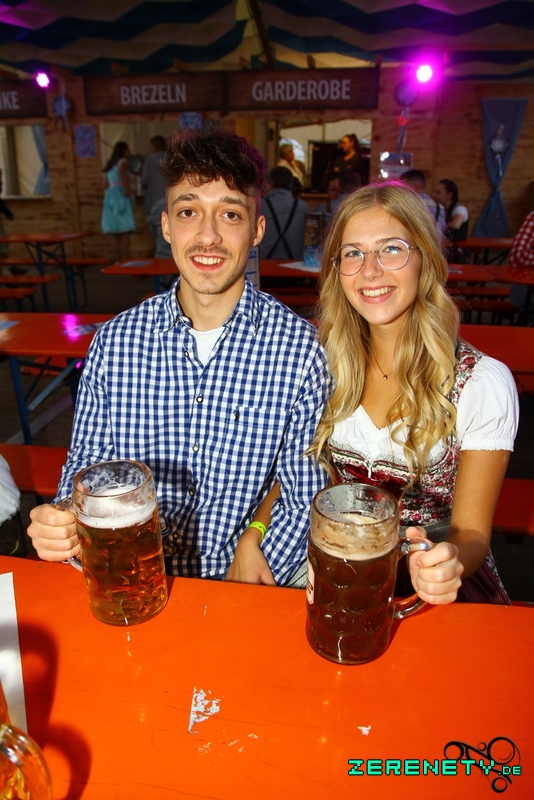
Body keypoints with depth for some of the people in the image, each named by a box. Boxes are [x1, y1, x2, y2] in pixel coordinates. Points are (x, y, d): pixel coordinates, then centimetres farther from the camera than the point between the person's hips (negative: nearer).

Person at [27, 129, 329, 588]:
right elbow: (85, 466, 7)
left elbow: (305, 501, -5)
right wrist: (63, 527, -12)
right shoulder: (115, 340, -3)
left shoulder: (301, 347, -11)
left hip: (246, 592, 1)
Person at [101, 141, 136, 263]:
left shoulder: (110, 164, 22)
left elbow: (106, 184, 18)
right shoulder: (123, 162, -1)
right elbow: (121, 172, -21)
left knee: (116, 234, 8)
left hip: (110, 196, 8)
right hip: (121, 196, -8)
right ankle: (125, 263, -16)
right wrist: (128, 190, -18)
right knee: (125, 232, -11)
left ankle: (118, 262, 9)